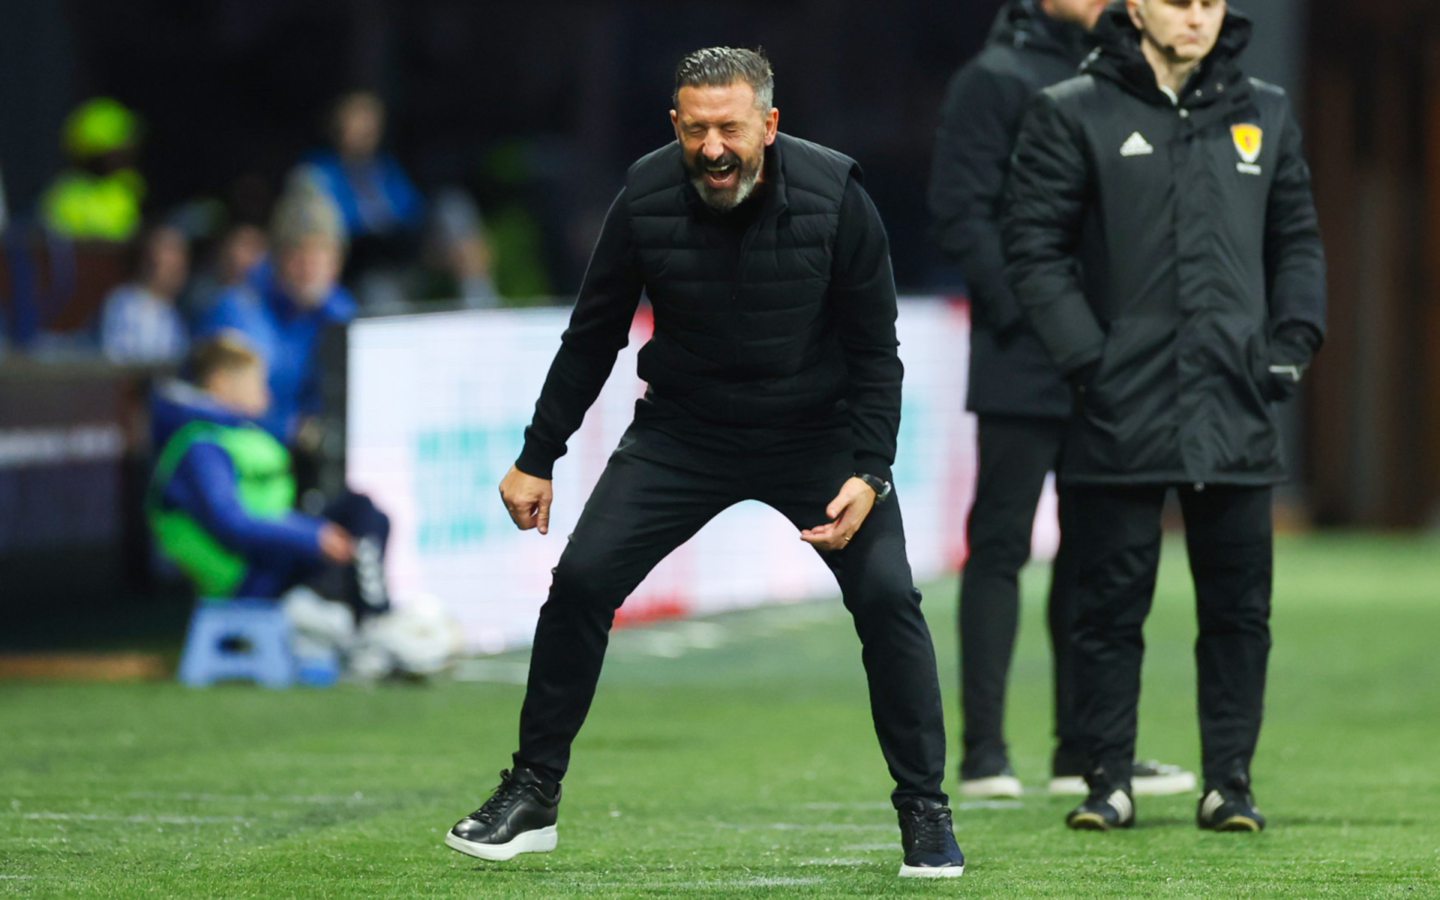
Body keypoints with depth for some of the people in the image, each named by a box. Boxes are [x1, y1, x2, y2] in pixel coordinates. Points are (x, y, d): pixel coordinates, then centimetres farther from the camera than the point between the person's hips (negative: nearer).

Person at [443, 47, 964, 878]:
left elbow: (873, 350, -10)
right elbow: (593, 338, -1)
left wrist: (869, 472, -20)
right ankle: (532, 797, 6)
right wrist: (537, 460, 1)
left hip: (817, 433, -1)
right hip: (683, 430, 1)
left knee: (887, 594, -15)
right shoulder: (647, 201, -16)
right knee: (581, 580, -10)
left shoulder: (833, 198, -20)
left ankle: (926, 814, 1)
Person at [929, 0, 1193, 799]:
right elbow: (960, 210, -11)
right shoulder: (996, 80, -6)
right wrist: (1016, 310, -17)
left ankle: (1083, 749, 15)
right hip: (1023, 365, -7)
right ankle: (983, 753, -1)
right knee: (1001, 546, -3)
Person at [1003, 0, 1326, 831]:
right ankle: (1109, 782, 8)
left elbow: (1299, 242, 18)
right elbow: (1035, 245, -2)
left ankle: (1231, 782, 11)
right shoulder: (1072, 115, 0)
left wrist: (1292, 343, 4)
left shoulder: (1266, 116, 12)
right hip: (1122, 415, -3)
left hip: (1237, 413, 3)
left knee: (1240, 607, 3)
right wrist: (1088, 356, -10)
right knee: (1112, 603, 0)